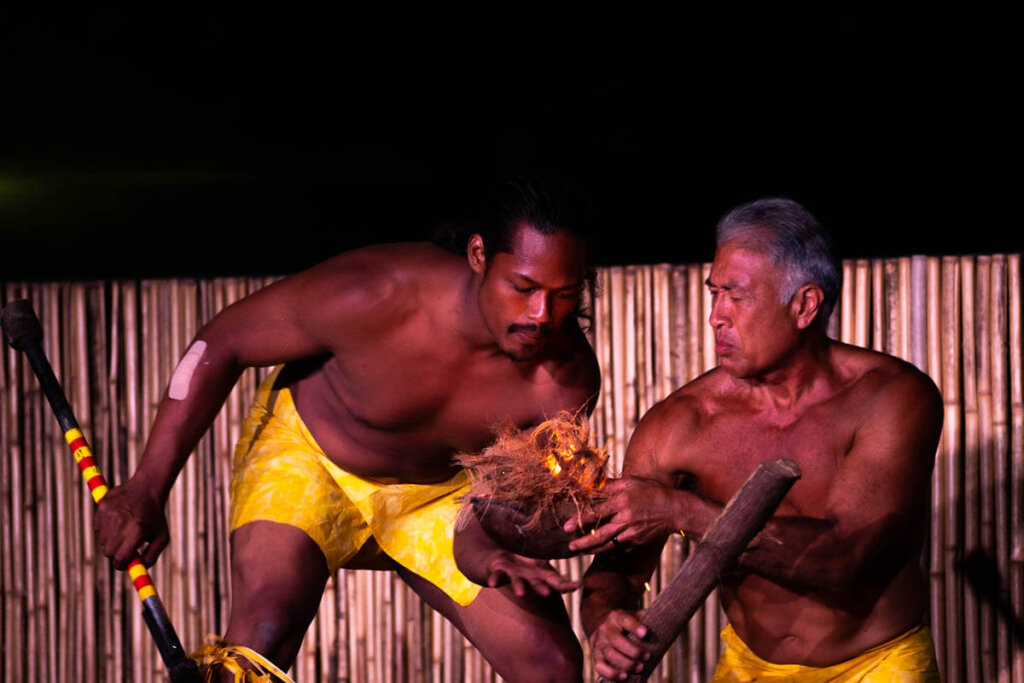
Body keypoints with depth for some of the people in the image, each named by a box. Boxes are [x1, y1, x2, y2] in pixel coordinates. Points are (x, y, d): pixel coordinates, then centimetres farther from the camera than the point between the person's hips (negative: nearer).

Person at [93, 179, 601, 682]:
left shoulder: (568, 379, -26)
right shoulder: (371, 295, -34)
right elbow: (220, 344, -20)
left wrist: (496, 555, -43)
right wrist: (146, 490, -18)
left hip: (438, 487, 3)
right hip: (304, 451, -3)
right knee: (262, 630, -30)